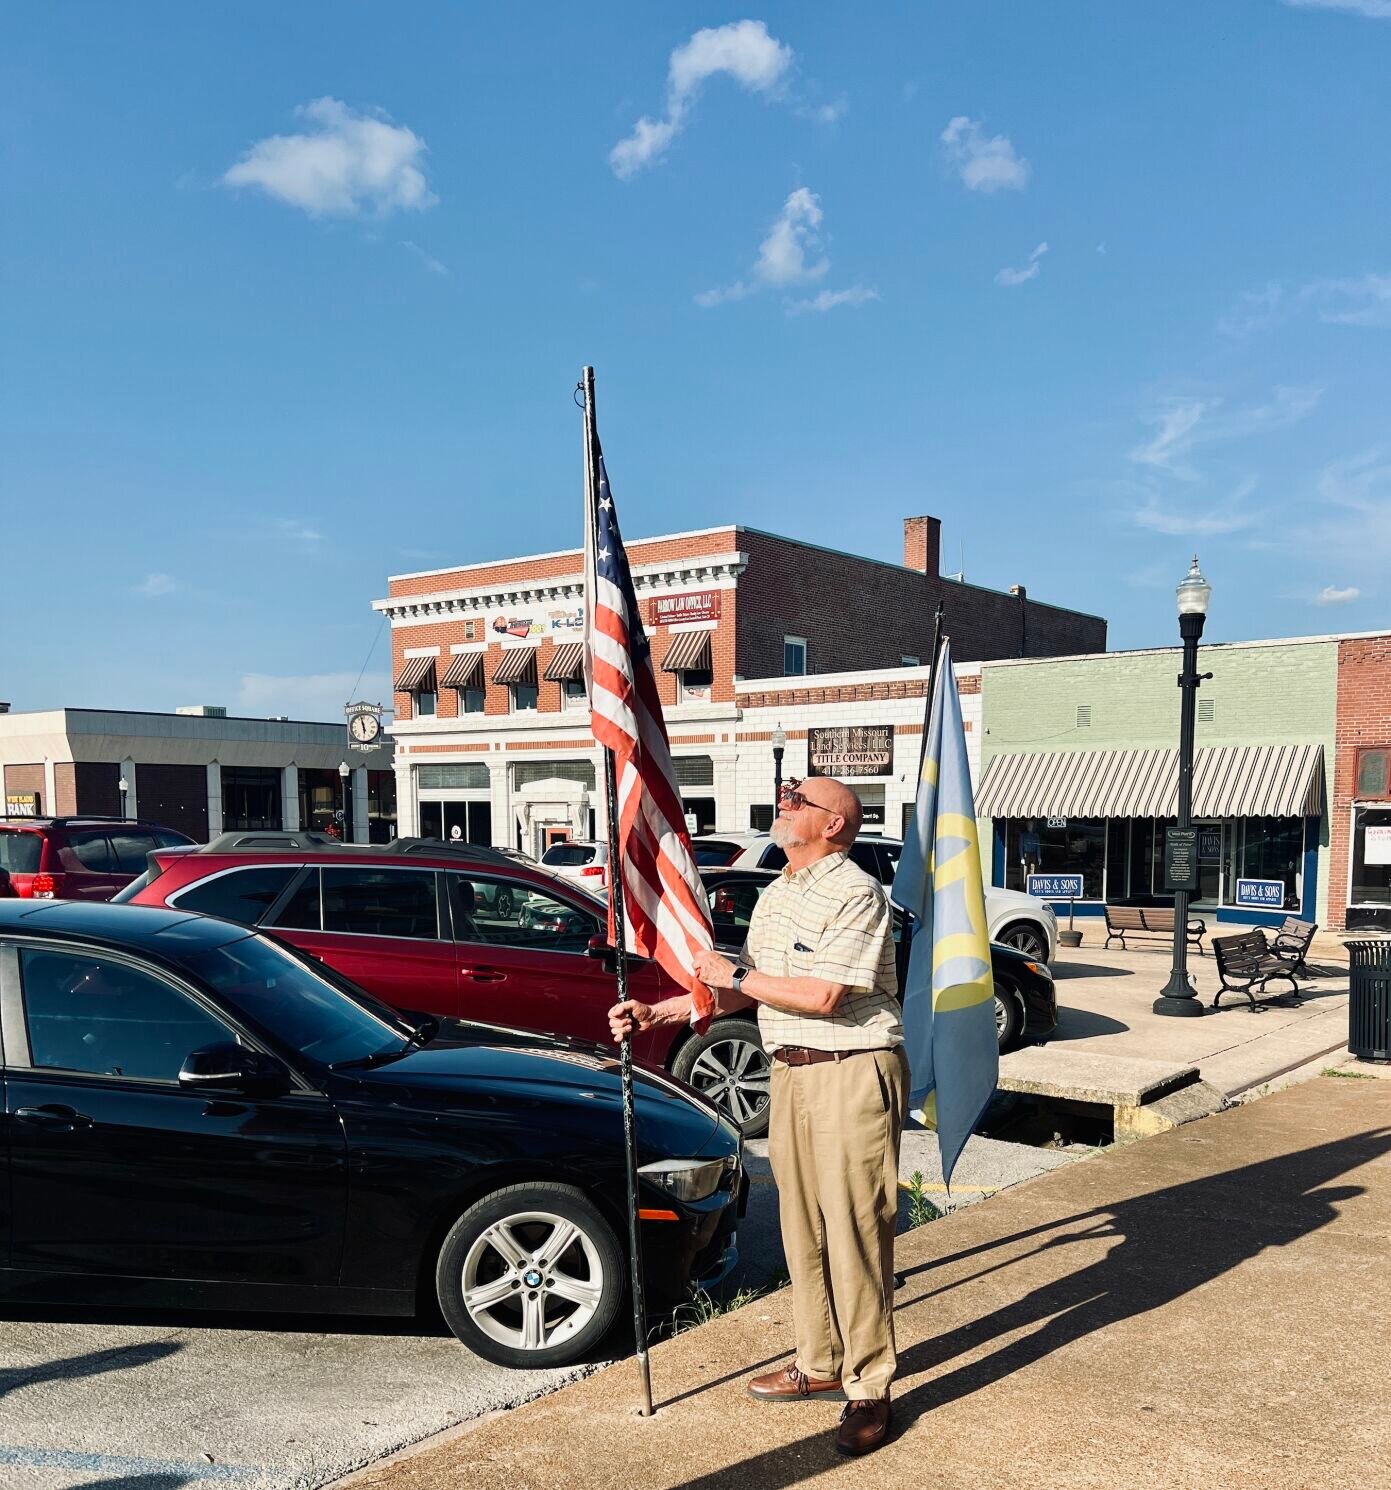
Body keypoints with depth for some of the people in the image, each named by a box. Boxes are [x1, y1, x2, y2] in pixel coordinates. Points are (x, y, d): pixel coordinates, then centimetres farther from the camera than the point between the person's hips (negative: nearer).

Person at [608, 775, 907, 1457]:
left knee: (854, 1231, -3)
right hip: (789, 1074, 9)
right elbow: (738, 990, 18)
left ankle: (869, 1390, 9)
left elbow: (822, 995, -21)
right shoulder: (774, 896, 15)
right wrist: (655, 1013, 9)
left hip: (852, 1074, -8)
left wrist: (735, 973, -11)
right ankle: (819, 1363, 29)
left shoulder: (856, 894, -13)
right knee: (802, 1227, 15)